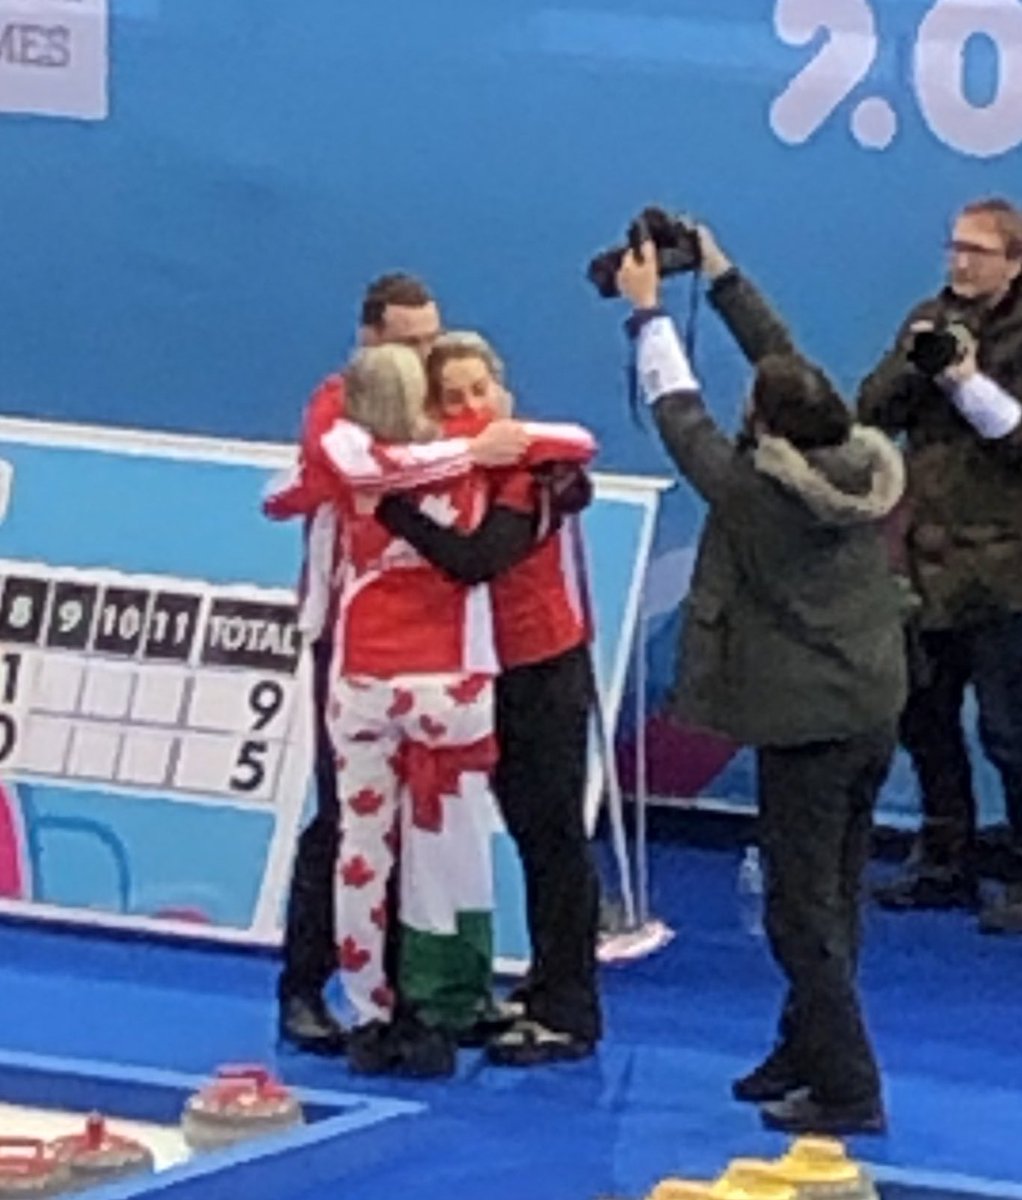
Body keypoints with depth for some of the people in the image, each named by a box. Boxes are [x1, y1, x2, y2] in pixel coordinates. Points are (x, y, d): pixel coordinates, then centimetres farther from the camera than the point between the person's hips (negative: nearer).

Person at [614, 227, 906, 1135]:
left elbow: (679, 414, -4)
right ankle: (804, 1057, 29)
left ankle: (847, 1091, -1)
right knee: (833, 898, 18)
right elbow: (788, 362, 10)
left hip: (805, 721, -7)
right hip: (876, 710, 7)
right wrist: (721, 276, 19)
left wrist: (648, 312, 10)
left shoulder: (755, 490, -18)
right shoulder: (871, 470, -2)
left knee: (805, 910, -1)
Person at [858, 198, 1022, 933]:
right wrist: (914, 363, -11)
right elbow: (872, 411, 5)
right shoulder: (929, 319, 10)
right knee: (925, 719, 14)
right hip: (924, 555, 7)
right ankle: (946, 863, 26)